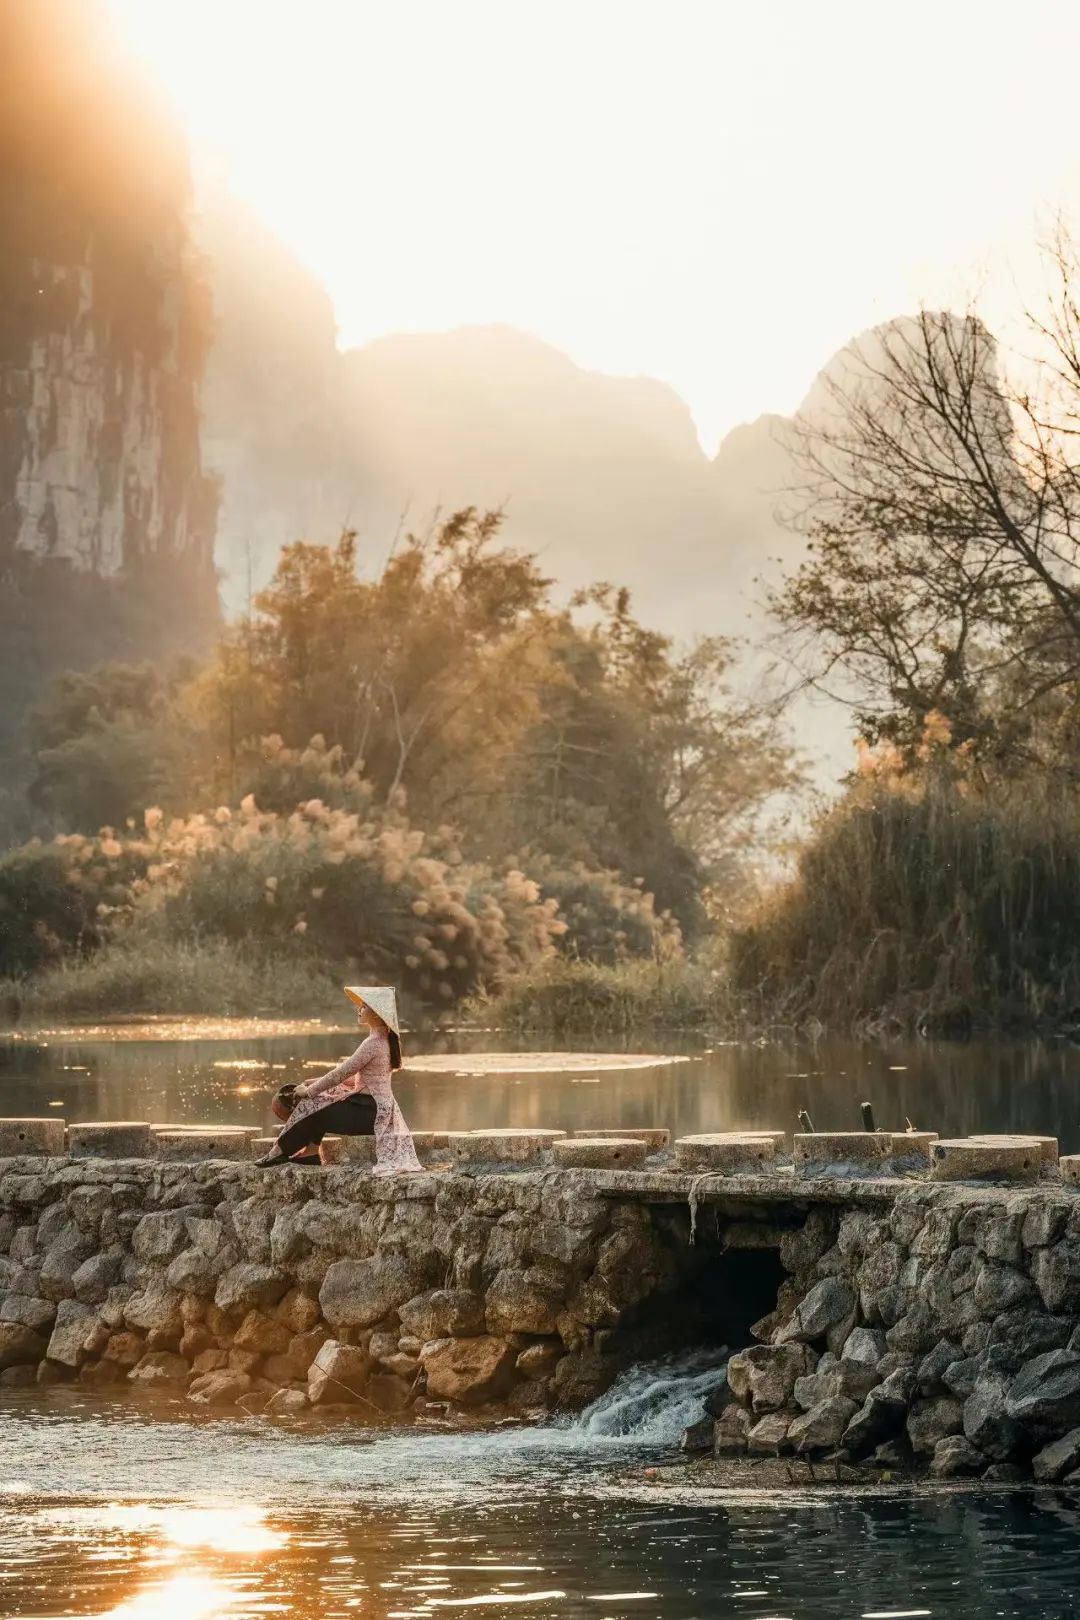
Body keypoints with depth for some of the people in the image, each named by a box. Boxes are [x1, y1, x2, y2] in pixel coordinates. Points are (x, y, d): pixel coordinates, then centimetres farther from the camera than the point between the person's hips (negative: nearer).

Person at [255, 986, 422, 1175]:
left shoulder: (373, 1043, -20)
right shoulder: (384, 1040, 11)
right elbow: (352, 1074, 18)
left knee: (311, 1108, -5)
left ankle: (279, 1153, 8)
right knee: (320, 1101, 15)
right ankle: (310, 1152, 11)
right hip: (380, 1108, 10)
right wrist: (318, 1082, 13)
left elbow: (342, 1074, -18)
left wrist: (309, 1091, -6)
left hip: (369, 1113, -10)